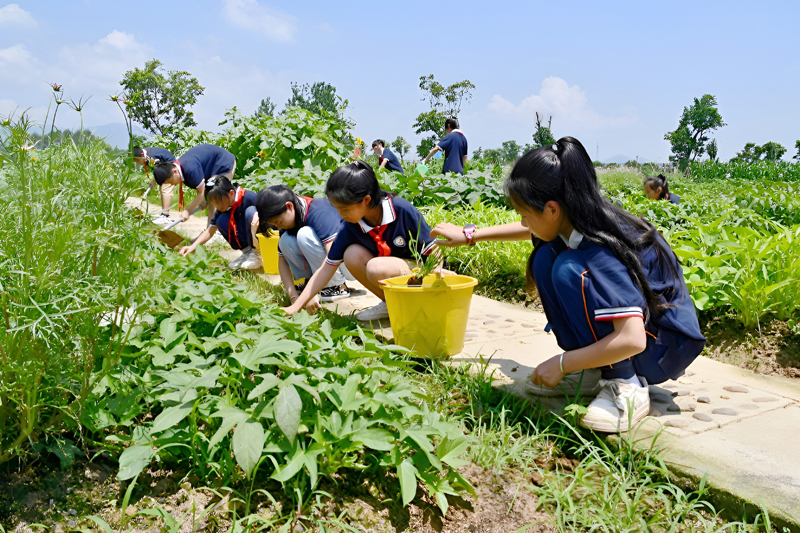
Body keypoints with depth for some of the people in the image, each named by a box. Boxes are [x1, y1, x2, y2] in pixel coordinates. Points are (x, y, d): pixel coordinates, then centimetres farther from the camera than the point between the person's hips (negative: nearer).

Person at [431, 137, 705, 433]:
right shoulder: (578, 220, -7)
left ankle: (627, 386, -19)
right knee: (546, 258, -3)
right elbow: (531, 230, 17)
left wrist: (561, 363, -25)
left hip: (664, 350, -9)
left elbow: (632, 340, -37)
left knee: (569, 270, -28)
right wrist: (470, 235, 19)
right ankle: (591, 374, 2)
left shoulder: (601, 256, -32)